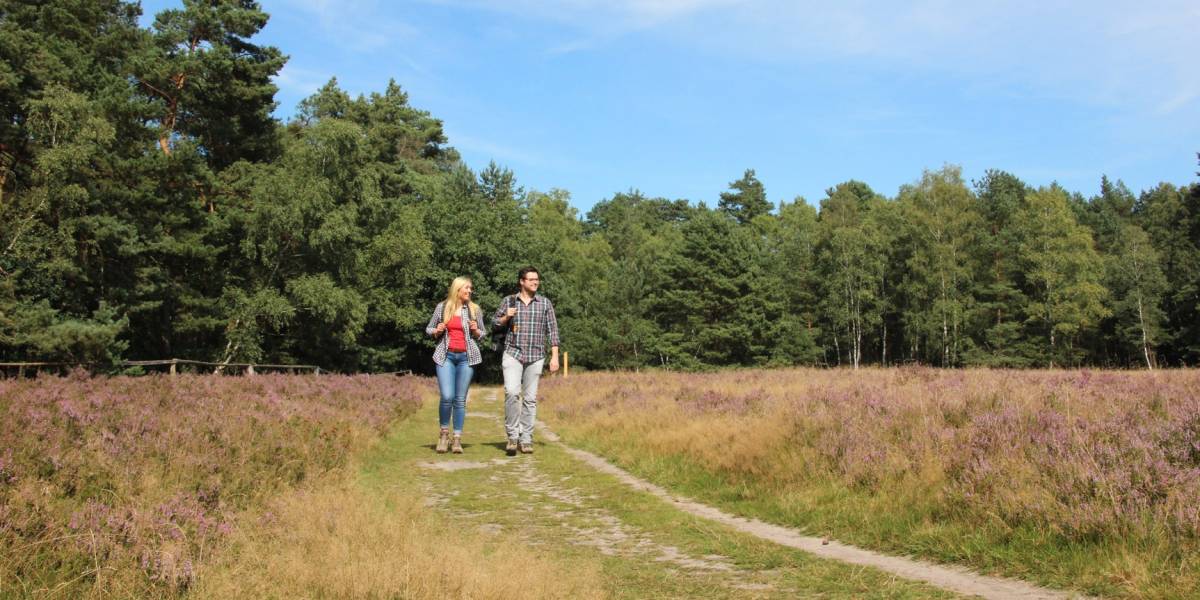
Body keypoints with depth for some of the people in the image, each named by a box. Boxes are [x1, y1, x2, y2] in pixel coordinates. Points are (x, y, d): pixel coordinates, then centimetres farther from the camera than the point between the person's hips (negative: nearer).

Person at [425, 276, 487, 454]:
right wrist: (437, 331, -7)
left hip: (466, 357, 1)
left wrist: (475, 330, -7)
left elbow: (483, 334, 15)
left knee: (460, 399, 0)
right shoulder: (442, 307, 5)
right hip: (446, 356, -1)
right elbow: (429, 329, 14)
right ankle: (444, 433, 11)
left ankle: (457, 439, 7)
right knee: (447, 397, -12)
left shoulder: (474, 309, 7)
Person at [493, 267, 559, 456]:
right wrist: (506, 317, -7)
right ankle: (512, 435, -7)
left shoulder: (545, 303, 7)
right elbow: (495, 322, 14)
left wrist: (555, 356, -2)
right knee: (512, 392, -18)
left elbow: (552, 330, 5)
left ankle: (526, 439, 10)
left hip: (536, 356, 1)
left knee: (530, 398, 3)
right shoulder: (509, 300, 7)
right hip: (513, 353, -1)